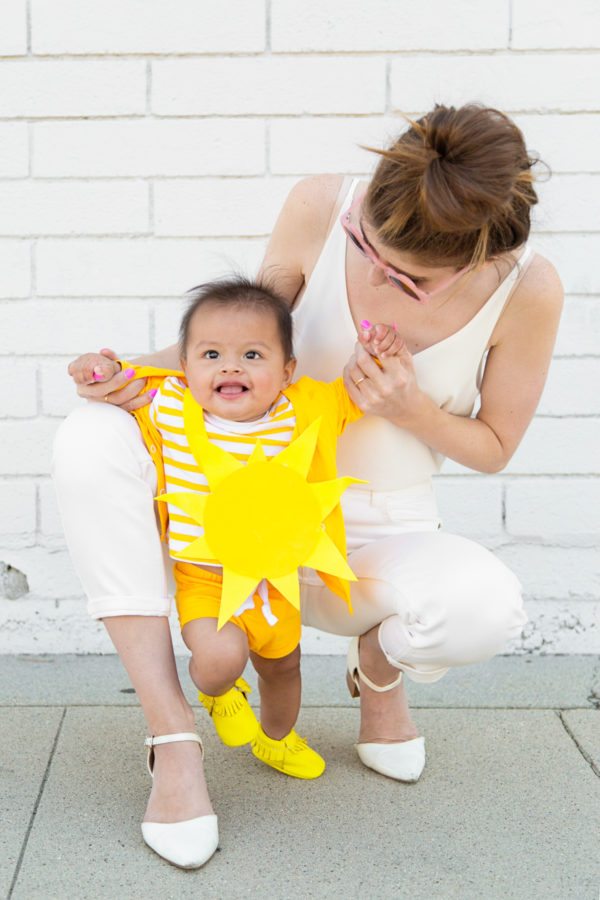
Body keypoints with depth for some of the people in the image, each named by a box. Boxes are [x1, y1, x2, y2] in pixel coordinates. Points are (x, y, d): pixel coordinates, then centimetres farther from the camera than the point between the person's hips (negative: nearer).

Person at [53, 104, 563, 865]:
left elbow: (494, 447, -2)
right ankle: (173, 739, -22)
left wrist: (412, 410, -23)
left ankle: (380, 664, 6)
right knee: (91, 440, -25)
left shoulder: (528, 290, -17)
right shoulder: (319, 208, -15)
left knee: (484, 606, -36)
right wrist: (137, 376, -17)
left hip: (380, 541, -1)